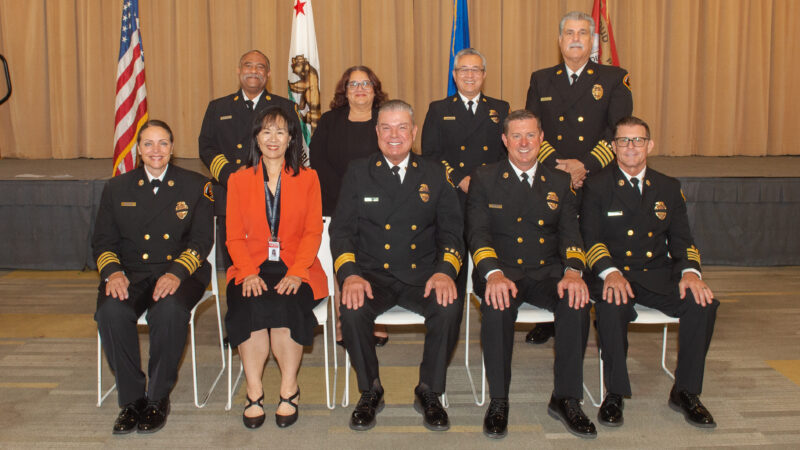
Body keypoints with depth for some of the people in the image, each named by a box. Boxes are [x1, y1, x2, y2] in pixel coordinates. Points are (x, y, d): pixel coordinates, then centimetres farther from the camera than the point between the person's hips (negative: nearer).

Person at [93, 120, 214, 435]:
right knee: (111, 311, -30)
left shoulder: (196, 186, 7)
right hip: (131, 273, 2)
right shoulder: (117, 188, 14)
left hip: (180, 271, -2)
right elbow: (103, 241, 9)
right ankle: (131, 398, -13)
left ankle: (158, 398, -14)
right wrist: (112, 272, -13)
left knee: (169, 310, -35)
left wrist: (176, 272, -20)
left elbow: (202, 240, -2)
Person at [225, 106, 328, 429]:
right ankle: (254, 393, -19)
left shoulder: (307, 178, 10)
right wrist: (248, 273, -12)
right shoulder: (238, 180, 13)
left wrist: (296, 272, -15)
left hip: (295, 267, -1)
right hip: (253, 267, 1)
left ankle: (289, 390, -16)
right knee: (250, 307, -30)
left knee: (285, 304, -31)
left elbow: (313, 232, 3)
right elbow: (234, 236, 7)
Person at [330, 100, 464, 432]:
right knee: (353, 309, -31)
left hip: (423, 274, 1)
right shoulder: (357, 173, 9)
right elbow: (342, 229, 2)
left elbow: (451, 229, 6)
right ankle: (370, 391, -5)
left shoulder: (434, 175, 11)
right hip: (373, 274, 0)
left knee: (450, 307, -30)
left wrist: (445, 271, -14)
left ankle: (429, 392, -6)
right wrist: (349, 274, -16)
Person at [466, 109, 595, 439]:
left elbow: (569, 233, 5)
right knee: (497, 306, -35)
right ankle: (498, 401, -18)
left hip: (547, 272, 2)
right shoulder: (484, 179, 7)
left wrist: (572, 272, -17)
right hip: (501, 271, -2)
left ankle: (566, 398, -13)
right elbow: (478, 233, -4)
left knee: (577, 303, -29)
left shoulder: (559, 182, 15)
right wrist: (493, 274, -24)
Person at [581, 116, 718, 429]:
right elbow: (590, 239, -5)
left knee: (703, 303, -23)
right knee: (612, 308, -36)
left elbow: (681, 239, 10)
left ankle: (685, 391, -5)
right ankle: (615, 393, -15)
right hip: (614, 274, -3)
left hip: (658, 274, 3)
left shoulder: (668, 188, 15)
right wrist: (610, 272, -25)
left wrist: (690, 272, -12)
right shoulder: (596, 187, 5)